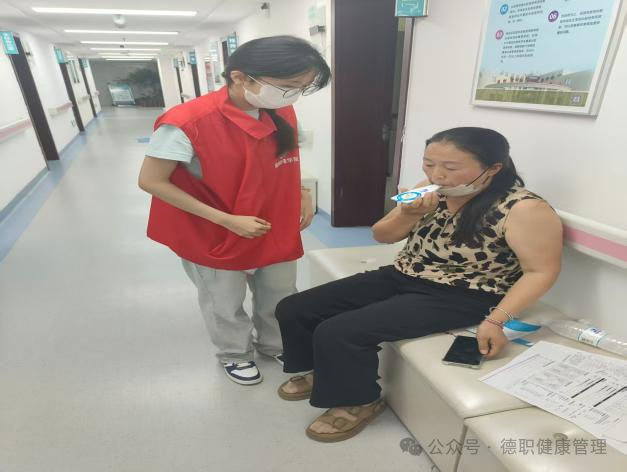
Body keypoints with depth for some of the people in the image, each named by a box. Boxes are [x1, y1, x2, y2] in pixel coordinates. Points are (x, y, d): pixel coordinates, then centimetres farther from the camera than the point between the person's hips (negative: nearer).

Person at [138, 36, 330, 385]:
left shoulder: (283, 113, -7)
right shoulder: (187, 123, -27)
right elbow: (151, 181, -19)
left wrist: (302, 195, -5)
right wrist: (227, 220, -23)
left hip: (278, 231, 6)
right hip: (217, 238, -5)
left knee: (280, 296, 21)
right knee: (226, 306, 17)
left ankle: (276, 345, 50)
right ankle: (236, 354, 47)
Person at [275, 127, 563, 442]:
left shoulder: (525, 209, -16)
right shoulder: (431, 192, 0)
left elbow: (541, 271, -11)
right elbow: (382, 236, 6)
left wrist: (496, 320, -22)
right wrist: (409, 214, -14)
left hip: (459, 298, -6)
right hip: (400, 278, 7)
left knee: (338, 332, -24)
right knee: (293, 309, 0)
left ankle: (361, 401, 4)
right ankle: (328, 372, 24)